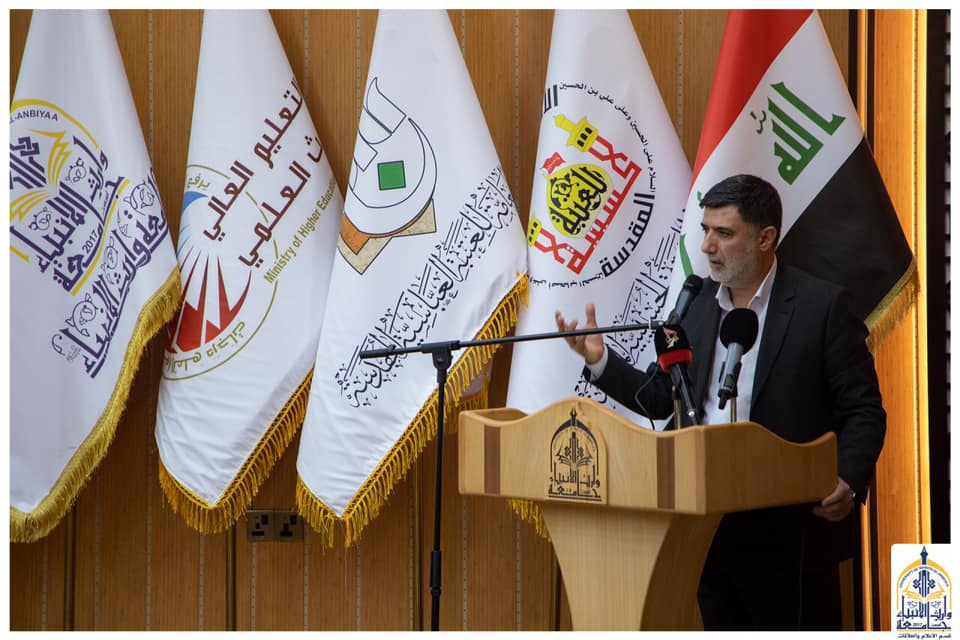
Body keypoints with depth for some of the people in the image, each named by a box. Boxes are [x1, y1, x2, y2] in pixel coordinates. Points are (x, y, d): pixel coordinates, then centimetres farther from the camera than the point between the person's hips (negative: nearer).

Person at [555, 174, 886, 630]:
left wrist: (849, 482, -23)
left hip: (792, 529, -5)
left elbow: (863, 412, -7)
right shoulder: (696, 305, 8)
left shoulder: (822, 305, -7)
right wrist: (599, 361, -3)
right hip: (711, 526, 5)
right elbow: (659, 399, 11)